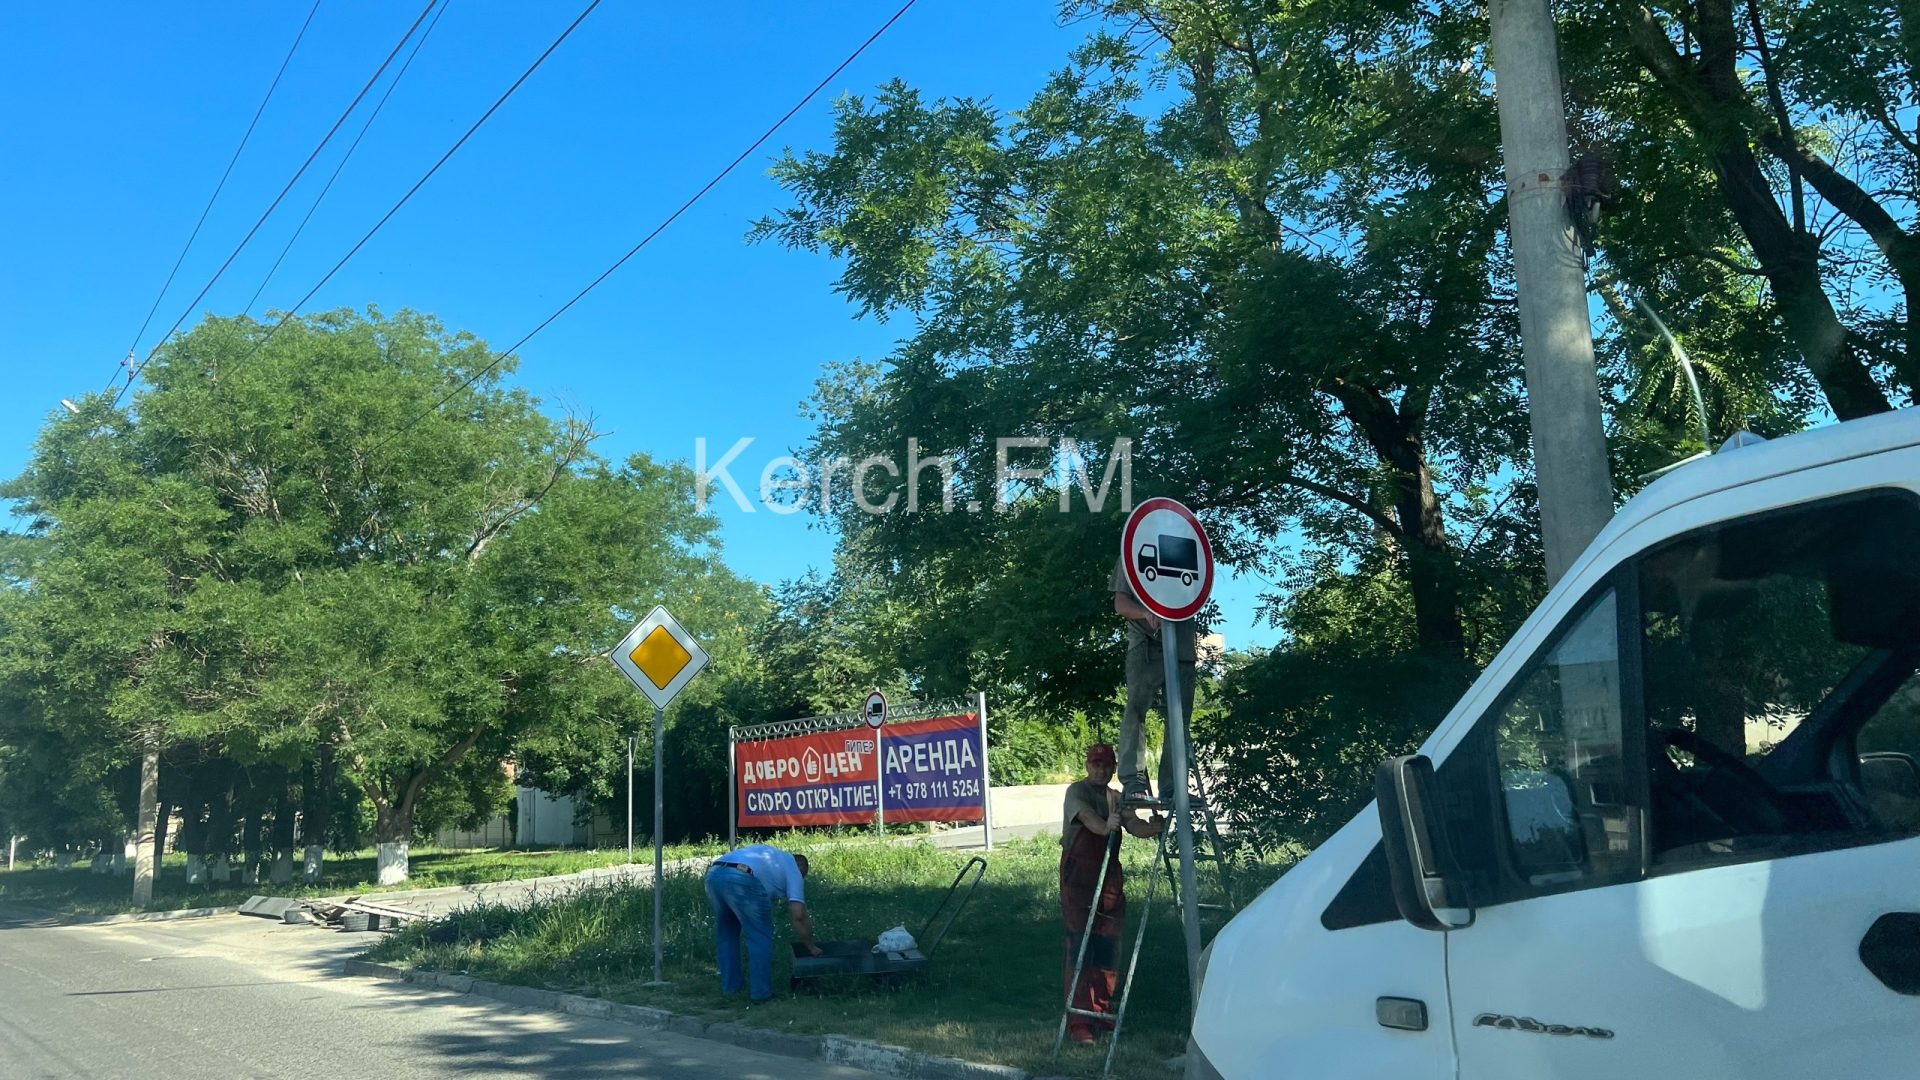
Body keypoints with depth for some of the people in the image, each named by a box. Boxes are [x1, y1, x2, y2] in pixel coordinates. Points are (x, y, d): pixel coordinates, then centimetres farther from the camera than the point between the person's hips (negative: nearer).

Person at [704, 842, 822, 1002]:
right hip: (741, 879, -7)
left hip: (713, 874, 7)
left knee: (725, 934, 24)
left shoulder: (773, 856, 39)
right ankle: (761, 993, 11)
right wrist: (810, 946, 23)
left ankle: (729, 988, 31)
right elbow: (799, 915, 12)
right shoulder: (793, 870, 20)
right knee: (760, 938, 9)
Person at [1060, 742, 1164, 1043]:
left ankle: (1102, 1011, 20)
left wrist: (1154, 827, -26)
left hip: (1110, 878, 6)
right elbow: (1087, 817, -25)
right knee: (1079, 947, -9)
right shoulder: (1077, 791, -5)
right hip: (1078, 877, -6)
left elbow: (1135, 826, -3)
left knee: (1108, 947, 8)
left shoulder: (1117, 798, 13)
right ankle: (1078, 1021, -10)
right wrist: (1105, 827, -47)